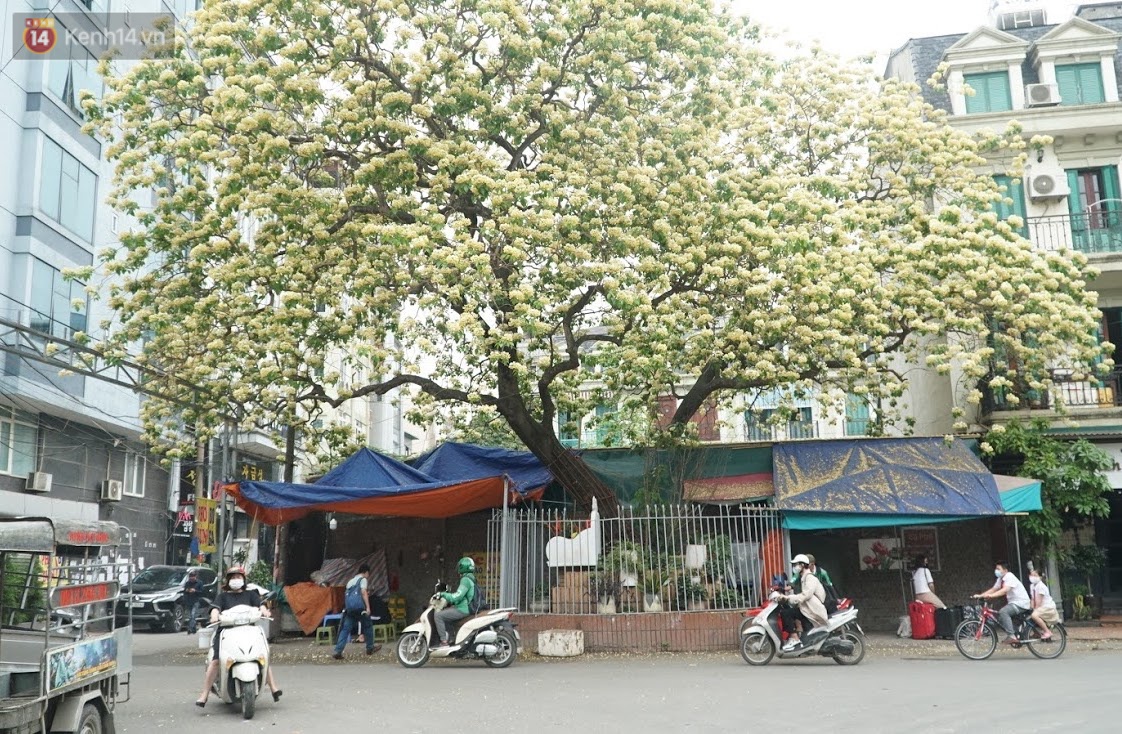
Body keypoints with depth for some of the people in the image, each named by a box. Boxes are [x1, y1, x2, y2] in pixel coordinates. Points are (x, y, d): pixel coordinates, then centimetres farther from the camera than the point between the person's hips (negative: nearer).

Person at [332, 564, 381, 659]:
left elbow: (346, 595, 22)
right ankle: (370, 648, 23)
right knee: (368, 626, 12)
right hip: (360, 608, -6)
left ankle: (338, 651, -10)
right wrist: (368, 607, -19)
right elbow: (364, 592, -14)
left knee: (345, 629, 1)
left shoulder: (350, 581, 23)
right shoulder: (363, 579, 1)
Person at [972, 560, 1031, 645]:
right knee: (999, 616, 4)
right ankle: (1015, 634, 13)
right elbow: (993, 589, 6)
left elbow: (1005, 590, -34)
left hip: (1021, 603, -10)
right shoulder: (1000, 579, 10)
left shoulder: (1010, 577, -19)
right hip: (1013, 602, 10)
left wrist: (991, 595, -46)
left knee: (1003, 612, -28)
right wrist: (980, 595, -7)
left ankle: (1011, 636, -25)